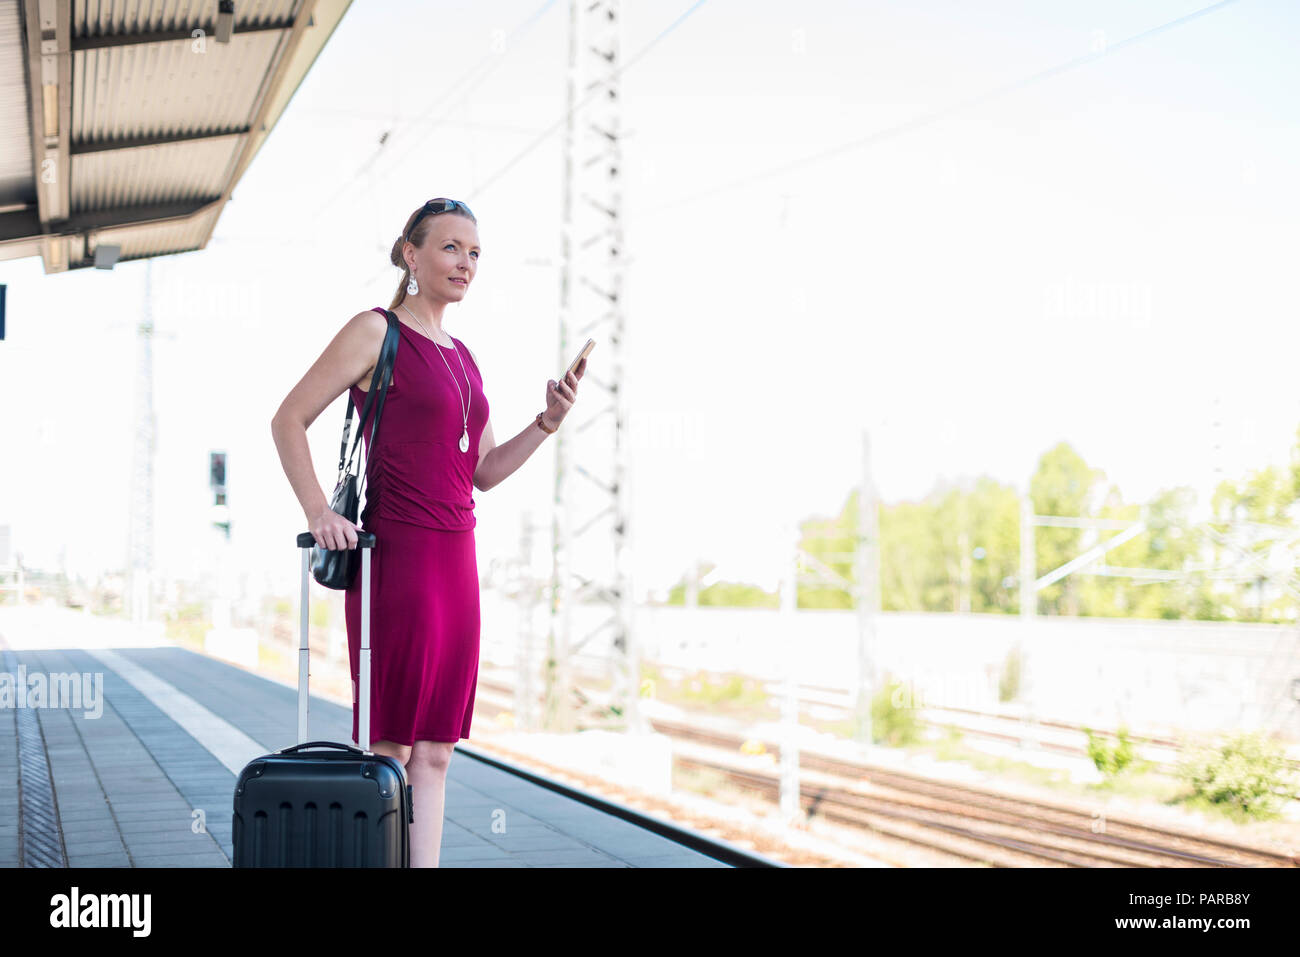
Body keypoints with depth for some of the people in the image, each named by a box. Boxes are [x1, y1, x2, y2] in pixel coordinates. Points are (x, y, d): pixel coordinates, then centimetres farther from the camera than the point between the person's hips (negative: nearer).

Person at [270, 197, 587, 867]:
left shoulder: (462, 356, 18)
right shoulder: (376, 332, -3)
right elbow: (289, 418, -5)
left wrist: (548, 422, 5)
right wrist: (317, 510, -17)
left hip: (456, 560, 7)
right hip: (395, 556, -7)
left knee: (435, 750, 9)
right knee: (389, 744, -3)